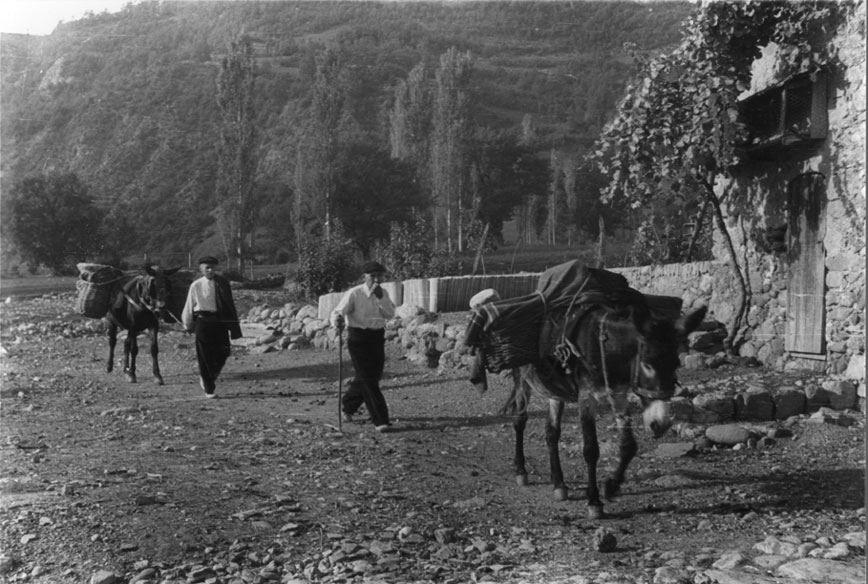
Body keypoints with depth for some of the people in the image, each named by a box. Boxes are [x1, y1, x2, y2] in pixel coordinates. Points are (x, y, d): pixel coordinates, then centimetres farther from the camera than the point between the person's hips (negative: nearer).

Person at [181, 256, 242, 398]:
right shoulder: (196, 286, -2)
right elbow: (189, 306, 7)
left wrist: (234, 326, 6)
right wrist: (188, 325, 14)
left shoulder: (222, 283, 3)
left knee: (222, 354, 1)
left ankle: (210, 377, 31)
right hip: (203, 322, -2)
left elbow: (230, 304, 7)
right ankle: (209, 389, 11)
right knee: (204, 357, 0)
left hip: (220, 322, 2)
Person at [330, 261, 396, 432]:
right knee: (368, 381, -9)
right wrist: (337, 321, -40)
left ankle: (347, 406, 37)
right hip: (358, 339, -6)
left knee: (372, 377, 13)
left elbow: (390, 314, -5)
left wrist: (380, 297, -18)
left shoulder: (383, 294, 7)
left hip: (377, 339, 6)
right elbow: (338, 311, -17)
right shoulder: (354, 294, -9)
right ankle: (380, 421, -8)